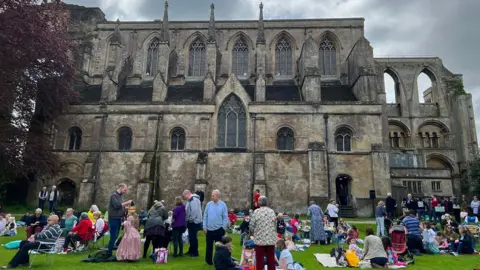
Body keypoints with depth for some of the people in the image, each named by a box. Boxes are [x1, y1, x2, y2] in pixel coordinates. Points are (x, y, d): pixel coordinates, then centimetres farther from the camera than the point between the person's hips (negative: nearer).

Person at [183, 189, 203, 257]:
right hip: (191, 222, 10)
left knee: (193, 237, -1)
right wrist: (188, 219, 13)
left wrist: (190, 219, -20)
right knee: (191, 237, 18)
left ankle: (195, 252, 8)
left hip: (194, 222, -10)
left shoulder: (194, 200, -20)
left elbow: (195, 211, -28)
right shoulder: (190, 200, 14)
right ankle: (191, 250, 30)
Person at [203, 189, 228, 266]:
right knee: (209, 246, 13)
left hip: (219, 230, -2)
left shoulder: (223, 205, -7)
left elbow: (225, 217, -4)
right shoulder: (209, 204, -2)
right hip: (209, 229, 2)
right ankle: (208, 260, 29)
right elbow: (205, 216, 3)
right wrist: (204, 226, -1)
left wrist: (223, 228, -8)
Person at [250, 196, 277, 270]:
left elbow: (251, 226, -7)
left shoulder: (256, 212, -10)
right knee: (271, 259, 11)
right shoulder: (272, 211, 1)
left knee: (260, 259, 5)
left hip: (260, 239, -3)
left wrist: (254, 233, 14)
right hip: (271, 239, 3)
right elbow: (275, 225, 8)